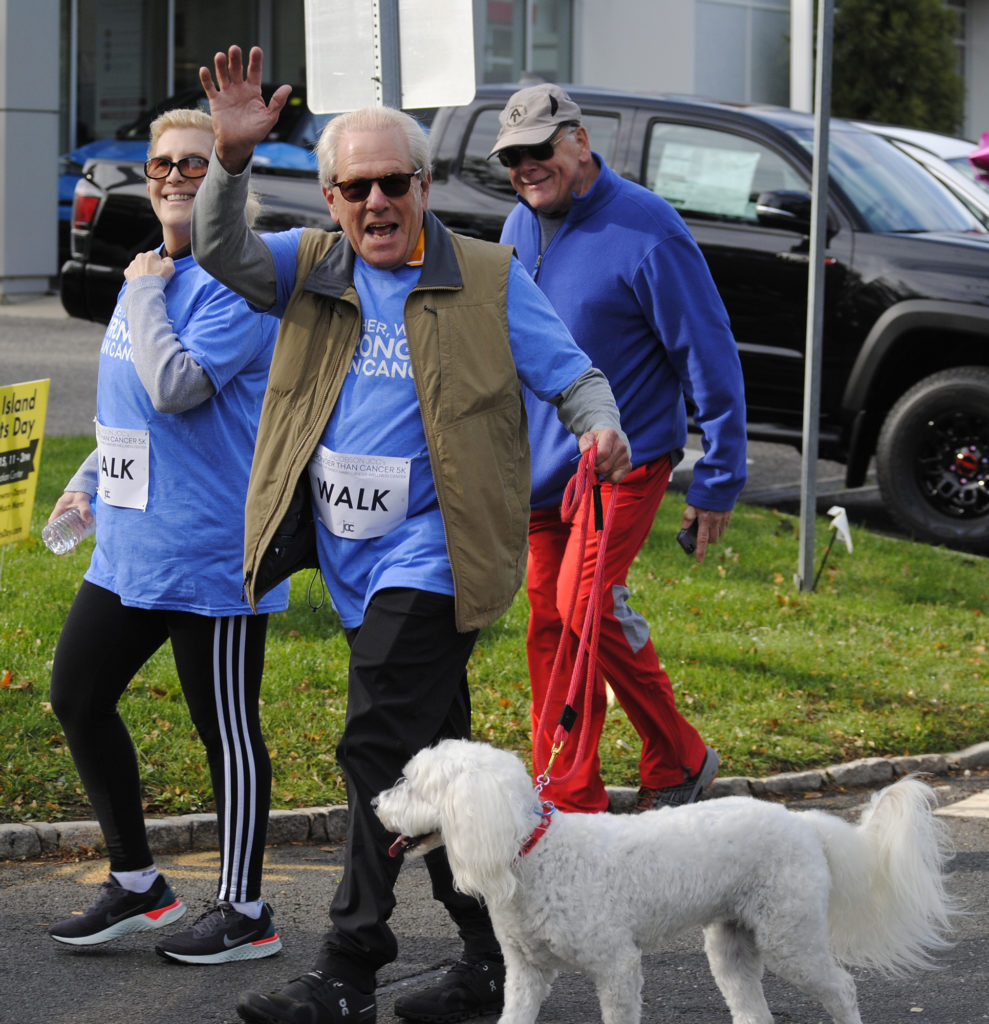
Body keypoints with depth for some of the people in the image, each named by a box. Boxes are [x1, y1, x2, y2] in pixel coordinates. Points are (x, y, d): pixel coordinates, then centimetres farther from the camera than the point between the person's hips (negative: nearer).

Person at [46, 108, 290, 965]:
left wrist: (144, 294, -16)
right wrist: (91, 480, 19)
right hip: (130, 542, 9)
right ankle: (137, 885, 25)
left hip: (209, 549, -9)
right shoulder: (149, 273, 14)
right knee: (77, 698, 12)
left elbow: (179, 387, -27)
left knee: (227, 728, 1)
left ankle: (244, 912, 14)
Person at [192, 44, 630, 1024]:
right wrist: (232, 156, -25)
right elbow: (222, 251, -8)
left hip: (429, 557, -5)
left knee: (382, 751, -12)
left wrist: (600, 427, -19)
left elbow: (573, 374, 4)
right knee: (433, 759, 13)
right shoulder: (308, 269, 9)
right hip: (352, 562, 5)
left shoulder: (487, 279, 1)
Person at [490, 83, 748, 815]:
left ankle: (678, 761, -3)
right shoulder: (521, 226, 7)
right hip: (540, 463, 7)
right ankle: (572, 801, 13)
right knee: (550, 624, 6)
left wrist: (719, 479, -13)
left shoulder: (646, 229, -15)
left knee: (587, 602, -20)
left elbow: (710, 355, -13)